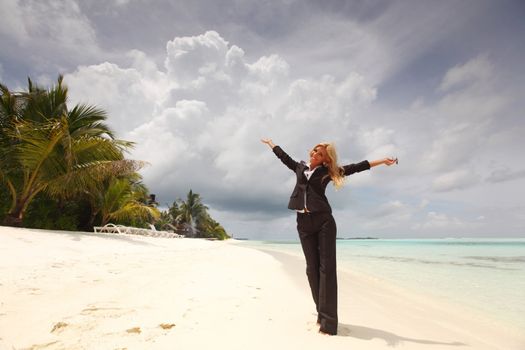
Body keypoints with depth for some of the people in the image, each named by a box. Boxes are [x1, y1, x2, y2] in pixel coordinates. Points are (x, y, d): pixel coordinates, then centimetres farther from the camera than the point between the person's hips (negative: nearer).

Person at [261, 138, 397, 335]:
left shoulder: (327, 171, 6)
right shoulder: (300, 167, 15)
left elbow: (354, 167, 7)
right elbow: (284, 157, 30)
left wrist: (382, 161, 7)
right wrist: (271, 144, 43)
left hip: (323, 220, -3)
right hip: (304, 222, 3)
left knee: (326, 267, -6)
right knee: (312, 268, 4)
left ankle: (328, 322, -4)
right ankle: (321, 314, 13)